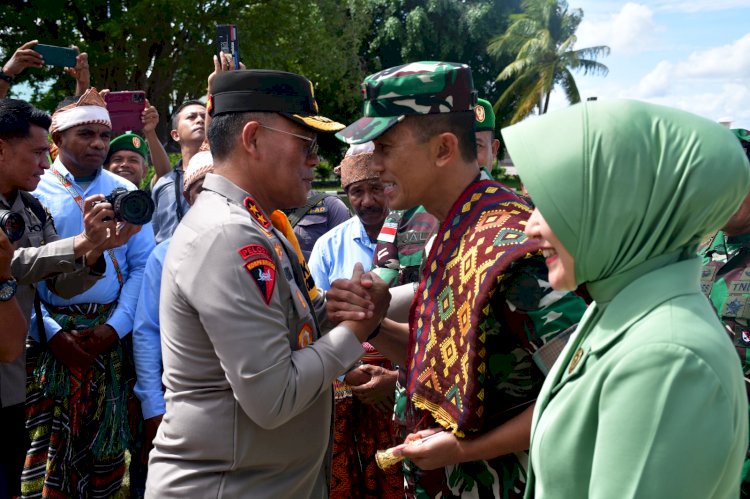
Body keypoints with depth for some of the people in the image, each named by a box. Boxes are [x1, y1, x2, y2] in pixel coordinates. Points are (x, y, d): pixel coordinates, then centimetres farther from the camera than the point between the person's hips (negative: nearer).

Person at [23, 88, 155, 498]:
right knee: (47, 441, 1)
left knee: (105, 445, 9)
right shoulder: (30, 191, 1)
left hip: (111, 336, 2)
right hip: (48, 337, -2)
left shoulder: (126, 193, 7)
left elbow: (143, 265, 2)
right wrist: (52, 333, -13)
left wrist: (115, 326, -9)